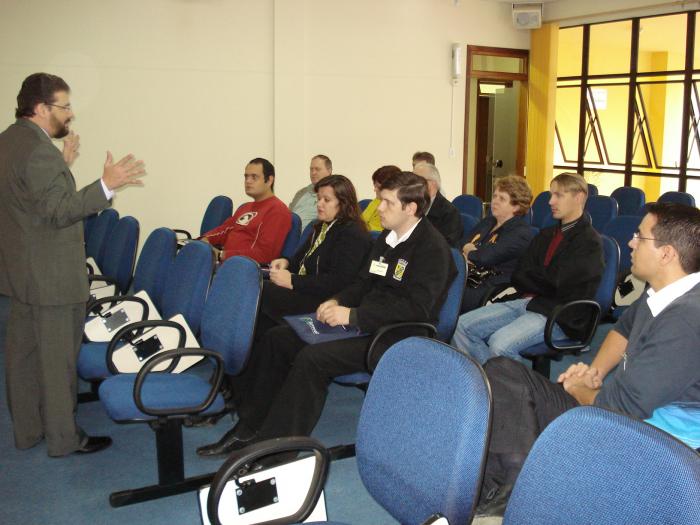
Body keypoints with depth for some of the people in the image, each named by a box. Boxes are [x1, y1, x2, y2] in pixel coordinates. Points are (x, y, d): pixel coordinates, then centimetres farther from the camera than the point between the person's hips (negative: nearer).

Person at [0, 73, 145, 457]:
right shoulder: (38, 150, -22)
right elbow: (59, 212, -24)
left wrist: (63, 164, 16)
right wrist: (106, 185, -29)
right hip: (50, 276, -10)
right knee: (57, 357, 2)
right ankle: (63, 437, 14)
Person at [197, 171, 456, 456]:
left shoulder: (432, 248, -14)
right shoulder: (387, 237, 14)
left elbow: (416, 309, -23)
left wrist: (352, 315, -24)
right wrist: (338, 302, 0)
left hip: (398, 336, -9)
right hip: (365, 323, 10)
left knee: (312, 358, -29)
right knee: (277, 338, 0)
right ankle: (249, 427, 6)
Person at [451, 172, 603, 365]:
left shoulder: (589, 242, -3)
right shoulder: (546, 235, 21)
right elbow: (519, 277, 15)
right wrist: (546, 286, -2)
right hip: (525, 302, 8)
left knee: (500, 343, -32)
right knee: (462, 326, -9)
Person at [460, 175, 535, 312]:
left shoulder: (521, 232, -5)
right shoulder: (487, 222, 23)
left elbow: (486, 257, -16)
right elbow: (460, 246, 17)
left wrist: (469, 252, 4)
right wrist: (468, 249, -5)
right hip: (465, 280, 8)